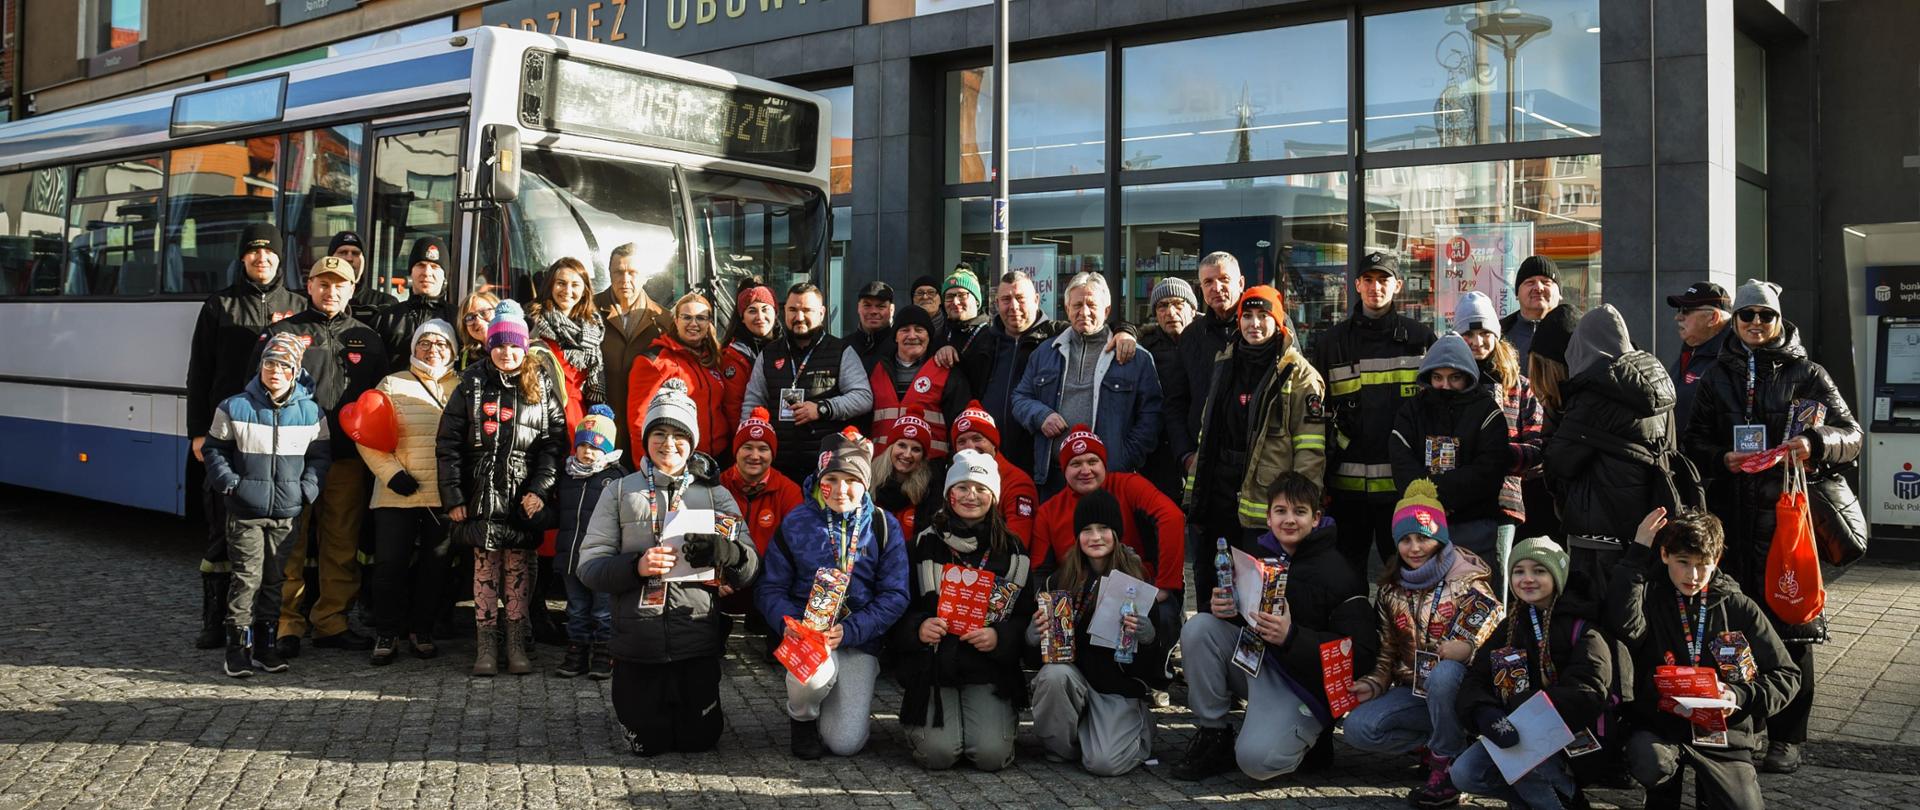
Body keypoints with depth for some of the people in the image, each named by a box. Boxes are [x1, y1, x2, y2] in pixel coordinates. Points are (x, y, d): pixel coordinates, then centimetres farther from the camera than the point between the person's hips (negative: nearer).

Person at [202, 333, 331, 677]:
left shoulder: (310, 412, 4)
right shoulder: (235, 408, -2)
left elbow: (320, 454, 13)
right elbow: (214, 448, 7)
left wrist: (308, 487, 0)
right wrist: (227, 481, -6)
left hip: (286, 512, 3)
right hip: (245, 510, -3)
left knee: (274, 578, 10)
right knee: (247, 576, -7)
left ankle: (263, 642, 22)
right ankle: (238, 644, 2)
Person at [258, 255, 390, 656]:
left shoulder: (368, 339, 15)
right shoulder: (283, 332, 9)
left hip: (347, 459, 2)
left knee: (342, 547, 5)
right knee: (290, 545, -3)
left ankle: (330, 622, 15)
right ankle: (287, 624, 5)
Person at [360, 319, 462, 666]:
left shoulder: (463, 388, 10)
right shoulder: (392, 385, 7)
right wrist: (391, 473, -11)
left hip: (446, 496, 1)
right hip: (397, 495, -1)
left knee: (437, 565, 8)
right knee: (390, 564, -1)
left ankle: (421, 630, 23)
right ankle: (386, 634, 13)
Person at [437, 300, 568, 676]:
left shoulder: (543, 384, 4)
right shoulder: (472, 382, 5)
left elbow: (555, 438, 0)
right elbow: (448, 441, 3)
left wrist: (540, 489, -9)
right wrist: (453, 496, -2)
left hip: (525, 494, 0)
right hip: (482, 492, 1)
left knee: (519, 567, 3)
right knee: (485, 566, 3)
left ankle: (517, 646, 10)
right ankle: (485, 647, 9)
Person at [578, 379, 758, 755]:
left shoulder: (715, 494, 8)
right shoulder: (620, 492, 7)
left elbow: (749, 567, 0)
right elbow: (589, 565, 0)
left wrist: (726, 552, -23)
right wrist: (636, 566, -19)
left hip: (698, 643, 0)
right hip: (637, 644, 0)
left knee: (698, 741, 7)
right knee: (649, 745, 6)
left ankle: (688, 706, 39)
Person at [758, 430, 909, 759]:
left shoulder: (884, 526, 2)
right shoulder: (795, 523, 2)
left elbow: (895, 596, -2)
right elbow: (770, 588, 3)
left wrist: (849, 630, -16)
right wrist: (789, 624, -19)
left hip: (860, 638, 0)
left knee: (845, 743, -11)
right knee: (813, 676, -36)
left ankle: (853, 702, 26)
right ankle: (802, 717, 1)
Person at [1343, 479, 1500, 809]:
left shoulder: (1468, 582, -7)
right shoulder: (1391, 590, 8)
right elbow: (1387, 651, 11)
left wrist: (1469, 648, -33)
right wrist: (1373, 684, -6)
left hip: (1454, 686, -4)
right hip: (1414, 690, 5)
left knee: (1443, 673, -40)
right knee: (1358, 728, -18)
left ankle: (1446, 765, -20)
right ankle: (1445, 739, -4)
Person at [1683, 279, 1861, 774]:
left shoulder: (1807, 376, 6)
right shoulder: (1717, 379, 13)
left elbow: (1852, 435, 3)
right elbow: (1695, 443, 12)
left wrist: (1816, 443, -18)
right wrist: (1722, 459, -9)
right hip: (1732, 517, 2)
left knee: (1790, 626, 0)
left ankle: (1787, 737, 9)